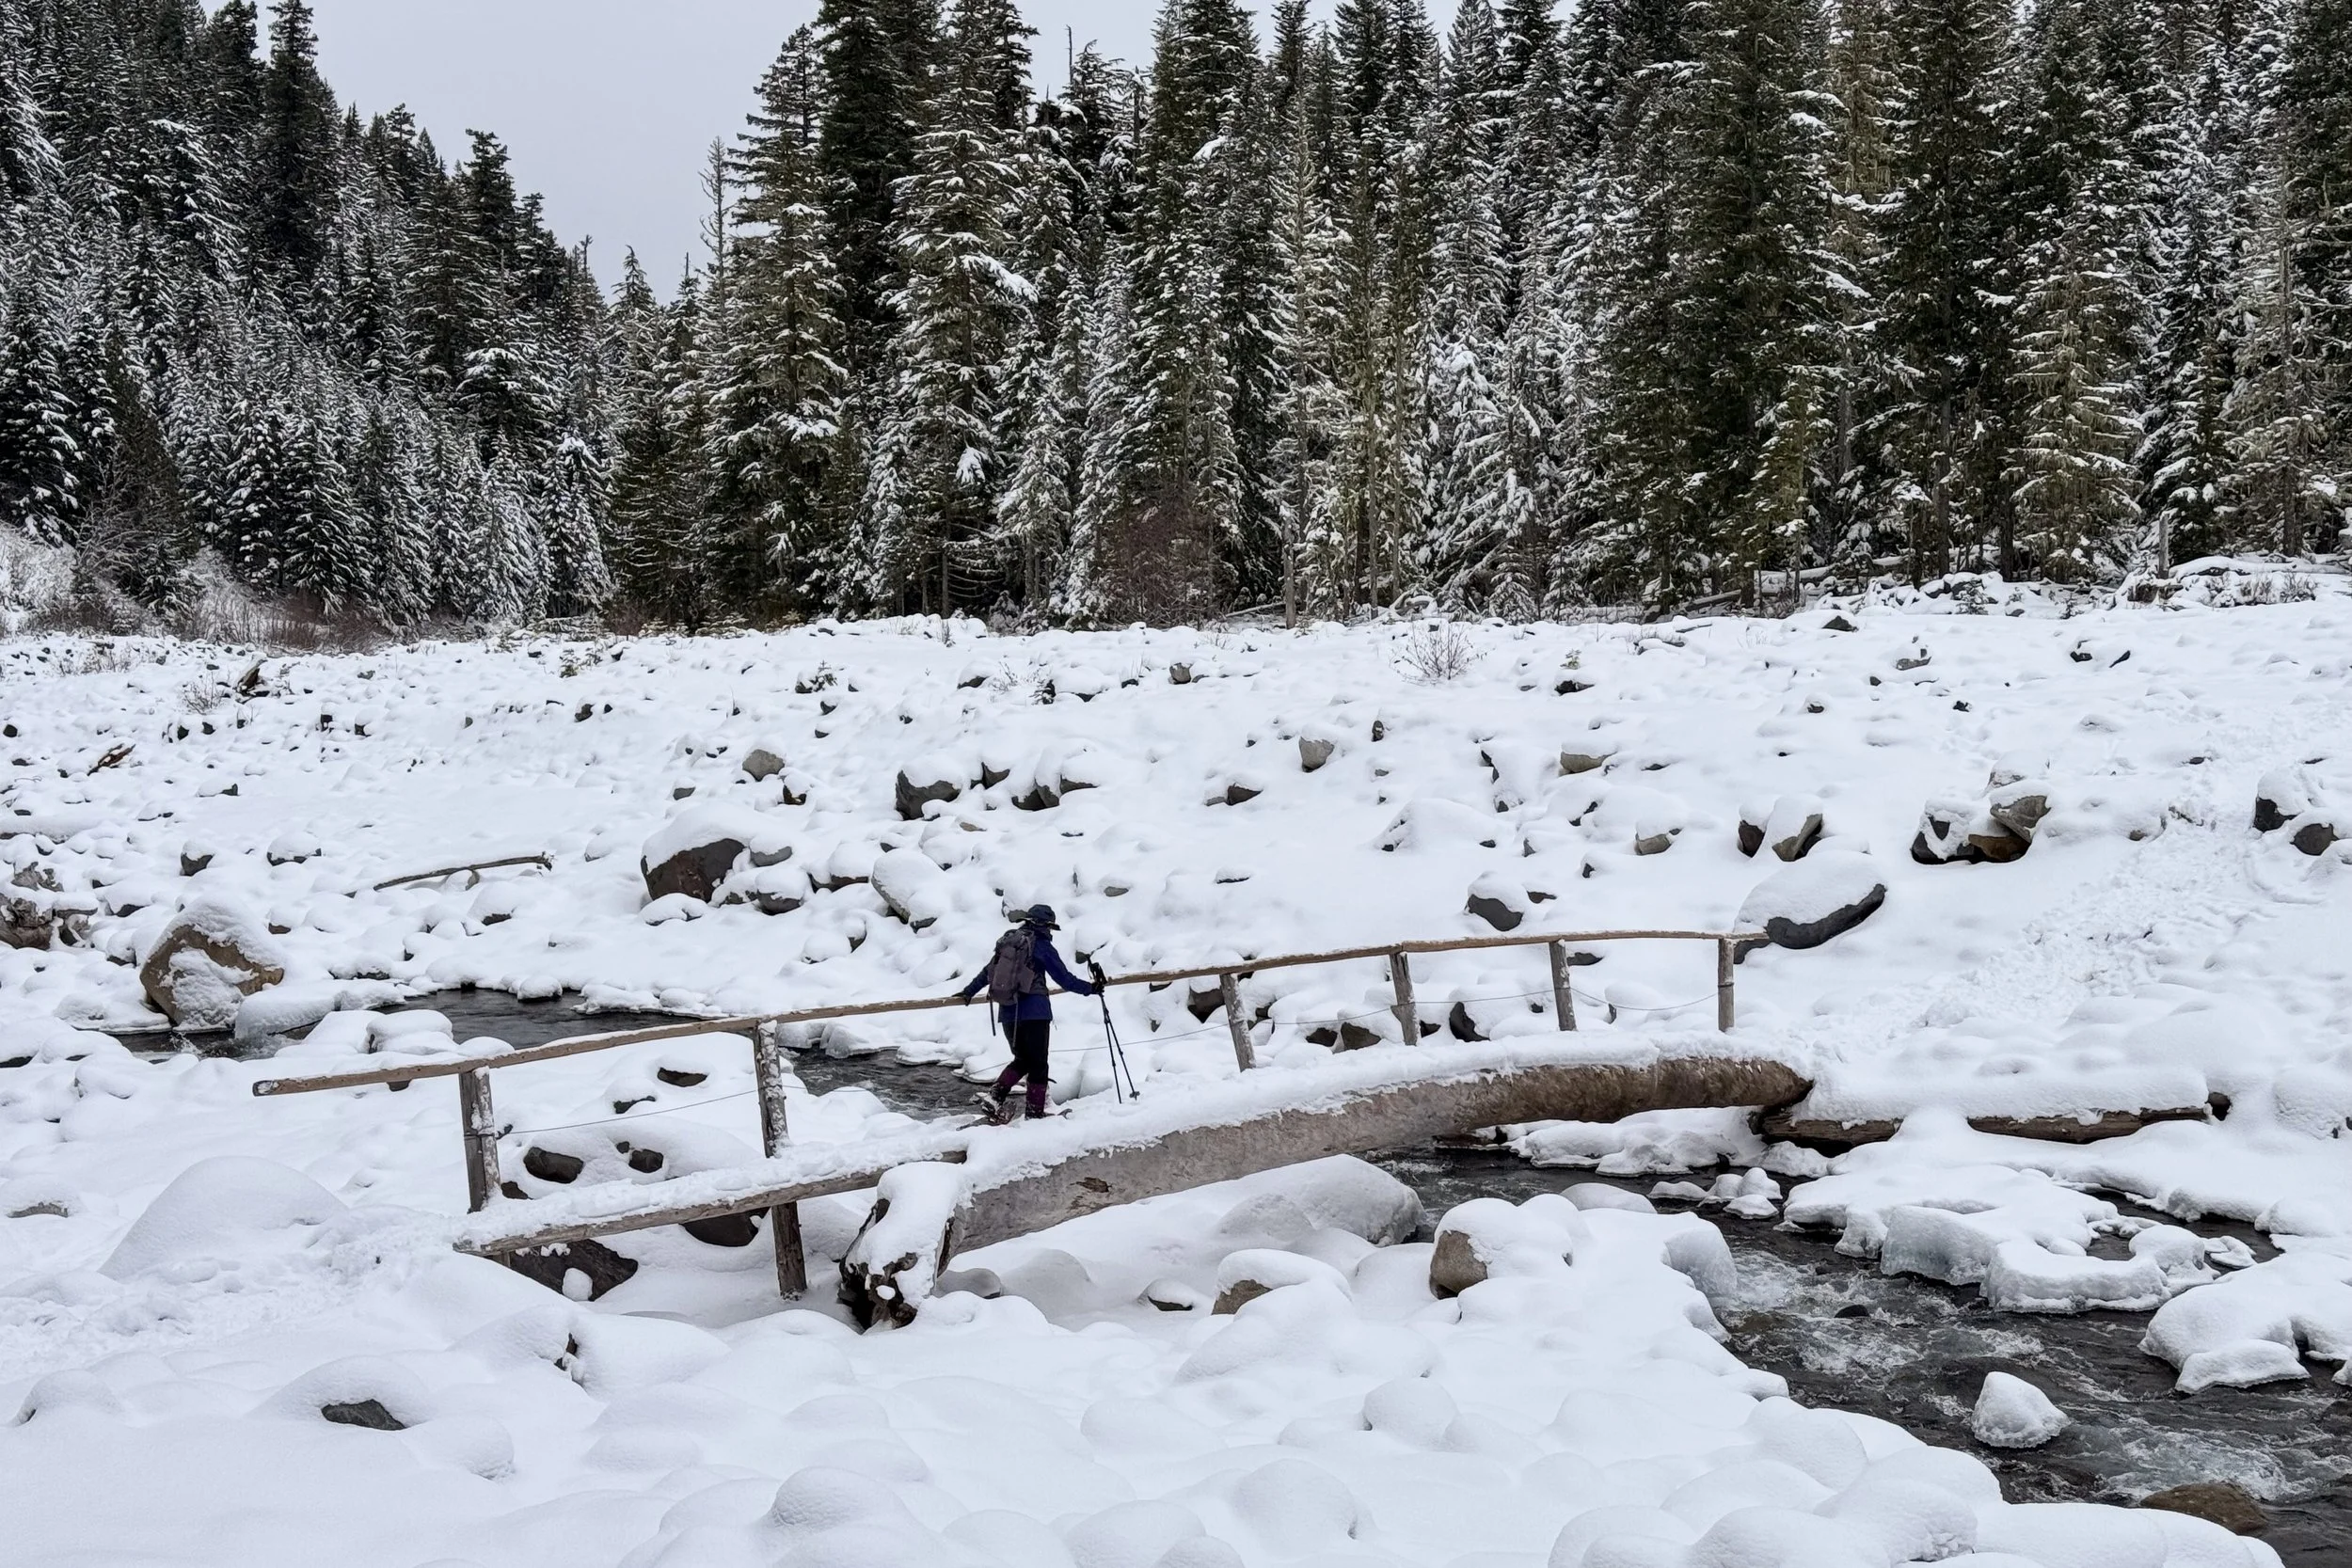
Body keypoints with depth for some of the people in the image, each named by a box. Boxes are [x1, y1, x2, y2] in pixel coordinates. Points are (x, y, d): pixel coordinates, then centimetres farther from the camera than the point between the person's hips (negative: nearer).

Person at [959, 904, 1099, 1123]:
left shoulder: (1008, 941, 12)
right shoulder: (1042, 945, -4)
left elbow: (988, 971, 21)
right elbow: (1065, 979, -4)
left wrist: (969, 991, 32)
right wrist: (1091, 988, 7)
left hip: (1007, 1013, 6)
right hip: (1034, 1012, -6)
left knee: (1022, 1060, 20)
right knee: (1038, 1065, 4)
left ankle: (995, 1096, 3)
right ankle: (1035, 1114, 3)